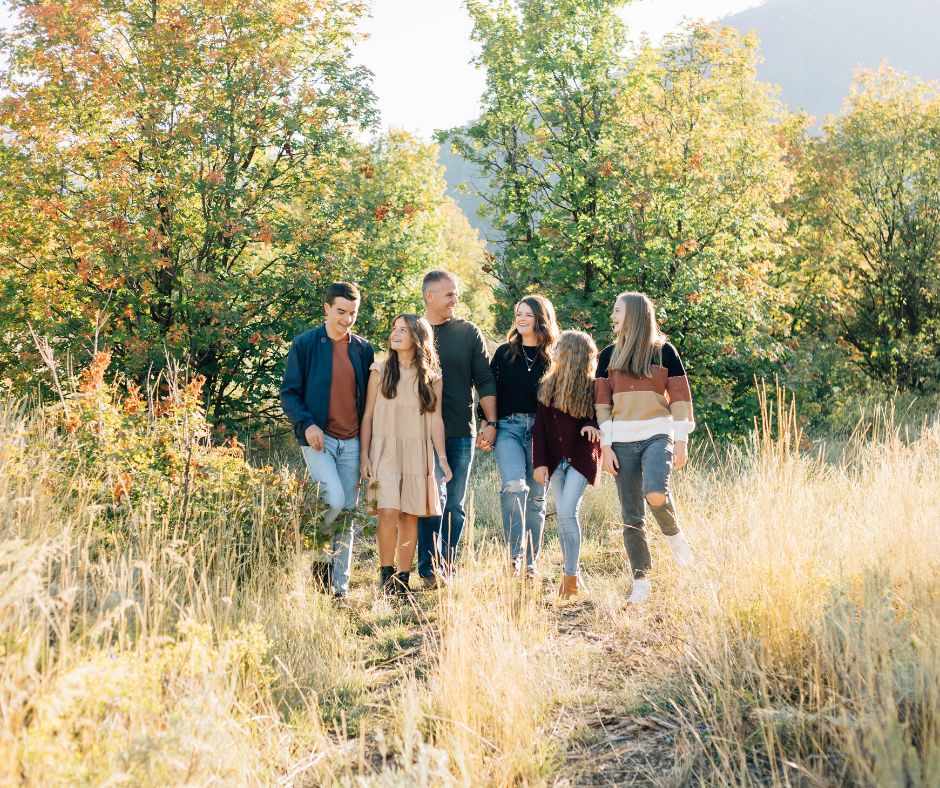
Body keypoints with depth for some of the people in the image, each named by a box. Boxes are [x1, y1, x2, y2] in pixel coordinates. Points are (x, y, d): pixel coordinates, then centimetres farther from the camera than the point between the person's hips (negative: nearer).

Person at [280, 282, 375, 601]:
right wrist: (307, 424, -16)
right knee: (335, 501, -21)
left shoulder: (364, 350, 10)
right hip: (318, 439, -4)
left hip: (352, 442, 4)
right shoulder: (305, 344, 0)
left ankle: (340, 585, 13)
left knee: (348, 513, 4)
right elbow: (289, 392, 0)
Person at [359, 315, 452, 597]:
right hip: (385, 450, -1)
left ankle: (403, 580, 10)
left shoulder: (431, 377, 7)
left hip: (417, 454, 2)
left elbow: (436, 419, 6)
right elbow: (368, 415, 5)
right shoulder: (380, 370, 5)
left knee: (410, 516, 2)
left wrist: (442, 457, -3)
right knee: (389, 512, -15)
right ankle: (386, 575, -2)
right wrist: (364, 455, -1)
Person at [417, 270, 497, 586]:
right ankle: (430, 569, -4)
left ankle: (445, 569, 16)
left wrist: (490, 423, -2)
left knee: (455, 505, 7)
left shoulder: (469, 332, 7)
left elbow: (485, 381, 7)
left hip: (461, 432, 2)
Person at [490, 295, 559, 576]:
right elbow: (491, 391, 8)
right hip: (509, 427, -1)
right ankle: (514, 553, -13)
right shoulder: (504, 352, 8)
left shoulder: (554, 357, 7)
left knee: (536, 497, 5)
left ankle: (531, 562, 14)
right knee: (514, 487, -22)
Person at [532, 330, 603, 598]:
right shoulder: (548, 386, 4)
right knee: (563, 516, 7)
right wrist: (540, 462, -4)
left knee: (567, 512, -14)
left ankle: (571, 576, -5)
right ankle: (572, 572, 17)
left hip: (581, 458, -4)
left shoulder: (592, 387, -8)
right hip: (556, 460, 5)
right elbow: (540, 426, 2)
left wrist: (594, 426, -21)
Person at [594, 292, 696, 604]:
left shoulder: (664, 352, 3)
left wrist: (681, 441, -2)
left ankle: (673, 534, 4)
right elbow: (602, 403, 9)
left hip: (657, 436, -3)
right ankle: (641, 581, 10)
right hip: (622, 441, 3)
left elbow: (680, 398, 3)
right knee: (631, 516, 1)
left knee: (655, 493, -28)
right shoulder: (609, 355, 10)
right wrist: (605, 445, 1)